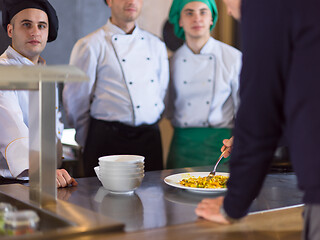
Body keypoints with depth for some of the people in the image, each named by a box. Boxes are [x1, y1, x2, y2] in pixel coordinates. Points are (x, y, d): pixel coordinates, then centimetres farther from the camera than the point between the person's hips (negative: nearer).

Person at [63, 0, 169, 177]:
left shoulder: (156, 45, 12)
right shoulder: (89, 46, -5)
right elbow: (75, 101, -2)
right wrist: (89, 143, 4)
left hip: (150, 139, 5)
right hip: (108, 140, -4)